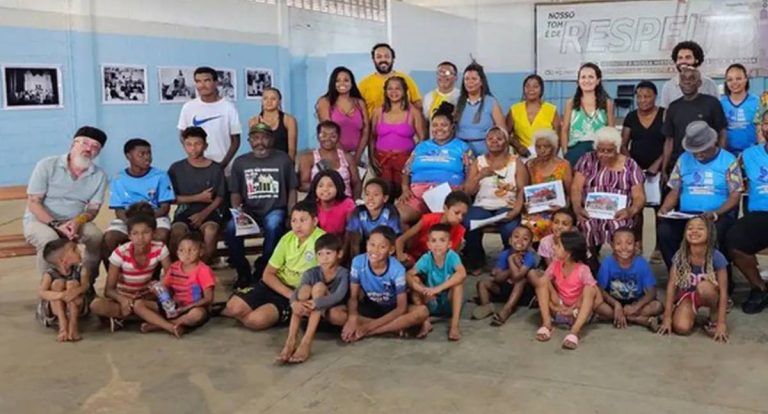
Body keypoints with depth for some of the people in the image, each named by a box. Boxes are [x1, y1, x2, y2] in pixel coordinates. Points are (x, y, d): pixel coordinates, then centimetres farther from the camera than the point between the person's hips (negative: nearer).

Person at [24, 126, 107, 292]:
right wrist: (56, 225, -27)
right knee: (49, 241, -36)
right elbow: (33, 202, -13)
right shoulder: (47, 165, -13)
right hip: (39, 220, -3)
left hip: (75, 222, 3)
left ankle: (87, 285, -8)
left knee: (97, 237, -27)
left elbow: (93, 209, -3)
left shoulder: (99, 175, -4)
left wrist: (77, 221, -27)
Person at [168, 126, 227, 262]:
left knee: (210, 230, -34)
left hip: (209, 211, 0)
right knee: (177, 232, -32)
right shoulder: (176, 168, 5)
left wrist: (203, 214, -12)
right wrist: (198, 198, -6)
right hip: (185, 210, 0)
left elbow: (220, 198, 3)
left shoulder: (216, 168, 4)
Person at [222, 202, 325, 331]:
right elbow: (268, 274, 0)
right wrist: (290, 294, -16)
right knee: (234, 307, -18)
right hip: (275, 284, 4)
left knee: (256, 320, -26)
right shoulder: (287, 239, 0)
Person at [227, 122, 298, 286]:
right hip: (249, 211, 2)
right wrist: (237, 208, -10)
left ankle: (263, 271, -17)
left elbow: (292, 190, 7)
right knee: (231, 228, -29)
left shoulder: (283, 159, 7)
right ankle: (243, 271, -8)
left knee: (273, 226, -36)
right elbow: (235, 193, 11)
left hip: (274, 210, -2)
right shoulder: (240, 162, 11)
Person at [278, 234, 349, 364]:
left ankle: (306, 343, -42)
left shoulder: (343, 273, -14)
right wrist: (295, 303, -48)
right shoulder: (311, 273, -5)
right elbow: (295, 293, -22)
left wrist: (315, 303, -50)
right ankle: (291, 341, -36)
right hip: (316, 314, 4)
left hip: (338, 314, -3)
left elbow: (338, 296, -33)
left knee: (319, 286, -28)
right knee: (305, 288, -25)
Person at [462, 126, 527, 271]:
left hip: (507, 207, -1)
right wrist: (480, 175, -10)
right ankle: (475, 261, -6)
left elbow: (522, 191, -2)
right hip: (482, 206, 2)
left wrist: (516, 211, -19)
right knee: (469, 225, -32)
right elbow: (468, 192, 7)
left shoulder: (516, 162, 8)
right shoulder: (478, 162, 14)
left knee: (510, 228, -34)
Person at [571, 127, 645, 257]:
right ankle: (590, 260, -10)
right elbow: (576, 188, 2)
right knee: (586, 226, -34)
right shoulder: (588, 160, 10)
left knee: (619, 227, -34)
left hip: (618, 215, 0)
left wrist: (631, 210, -19)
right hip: (590, 214, 0)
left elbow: (639, 196, 4)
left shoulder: (630, 165, 9)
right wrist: (577, 208, -19)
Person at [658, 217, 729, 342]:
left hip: (708, 294, -1)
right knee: (682, 328, -27)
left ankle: (714, 316, -7)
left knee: (704, 286, -37)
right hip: (686, 294, 1)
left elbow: (723, 291, -20)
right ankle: (693, 314, 10)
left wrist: (721, 322, -24)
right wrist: (667, 317, -17)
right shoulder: (679, 256, -17)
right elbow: (671, 286, -14)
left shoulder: (716, 257, -22)